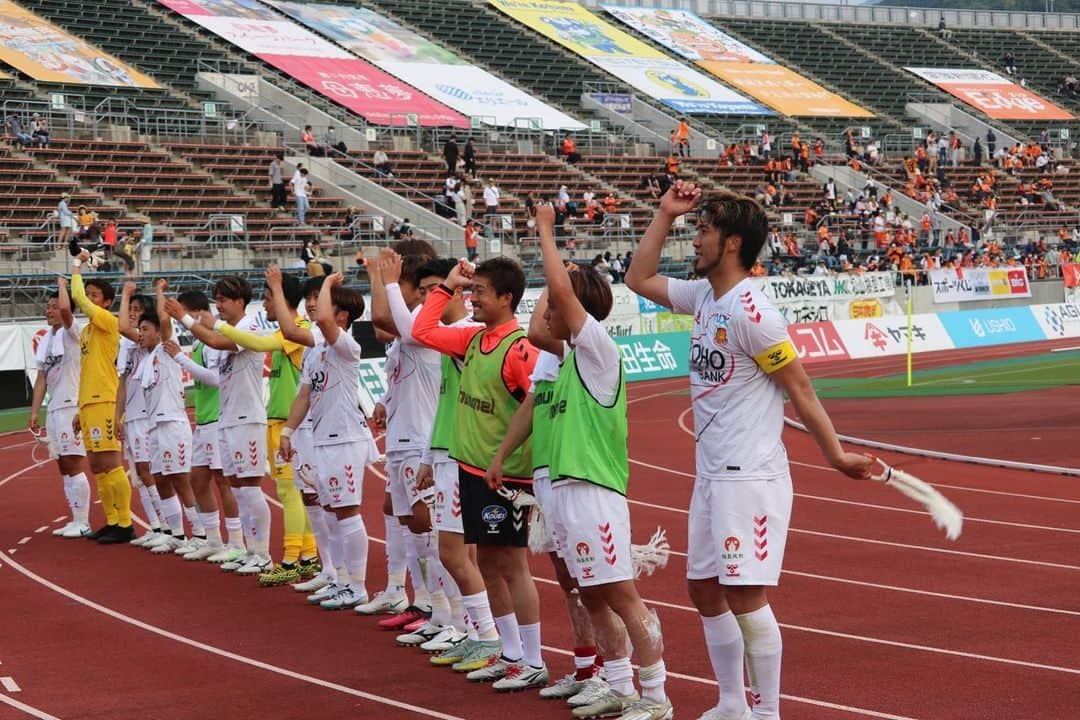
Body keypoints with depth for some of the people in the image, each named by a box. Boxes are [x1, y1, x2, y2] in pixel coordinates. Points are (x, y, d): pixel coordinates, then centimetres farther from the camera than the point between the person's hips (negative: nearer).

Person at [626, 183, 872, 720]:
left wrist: (836, 454, -12)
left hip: (750, 476, -9)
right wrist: (666, 214, 13)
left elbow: (800, 388, -13)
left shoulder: (750, 311, -17)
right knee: (704, 589, 13)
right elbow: (639, 278, 22)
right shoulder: (702, 296, 8)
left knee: (745, 595, -8)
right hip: (712, 474, 9)